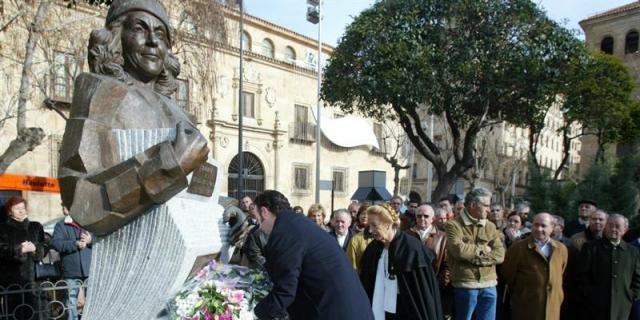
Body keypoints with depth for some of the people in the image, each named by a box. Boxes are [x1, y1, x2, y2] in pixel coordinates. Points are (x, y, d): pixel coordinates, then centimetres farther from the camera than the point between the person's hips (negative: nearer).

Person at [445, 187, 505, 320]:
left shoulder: (490, 227, 10)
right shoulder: (454, 225, -4)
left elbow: (499, 255, -1)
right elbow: (459, 250, -21)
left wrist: (473, 257, -12)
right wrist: (482, 249, -6)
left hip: (489, 286, 4)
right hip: (465, 285, -4)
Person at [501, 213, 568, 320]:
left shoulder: (561, 249, 6)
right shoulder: (518, 248, -8)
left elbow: (559, 275, 20)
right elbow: (507, 276, 1)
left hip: (551, 310, 4)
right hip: (525, 309, -4)